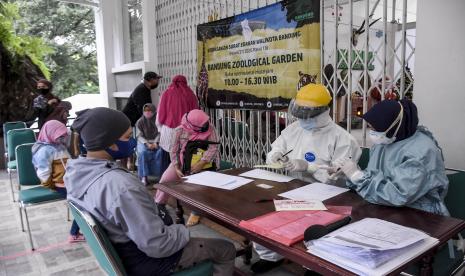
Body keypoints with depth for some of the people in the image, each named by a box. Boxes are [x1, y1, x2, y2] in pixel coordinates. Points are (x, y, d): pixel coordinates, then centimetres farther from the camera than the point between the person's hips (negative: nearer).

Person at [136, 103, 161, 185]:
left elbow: (159, 133, -2)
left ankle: (161, 174, -21)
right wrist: (147, 144, -19)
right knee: (142, 152, -32)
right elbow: (140, 136, -2)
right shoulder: (140, 122, 4)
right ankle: (144, 176, -25)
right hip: (144, 142, 0)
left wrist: (156, 142, -20)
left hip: (156, 141, 0)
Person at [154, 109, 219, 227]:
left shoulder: (209, 128, -16)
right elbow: (174, 151, -6)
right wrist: (177, 168, -16)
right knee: (166, 179, -10)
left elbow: (213, 147, -22)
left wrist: (201, 163, -32)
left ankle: (195, 212, -6)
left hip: (200, 162, -2)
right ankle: (159, 203, 17)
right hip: (182, 161, 2)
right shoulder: (180, 130, -11)